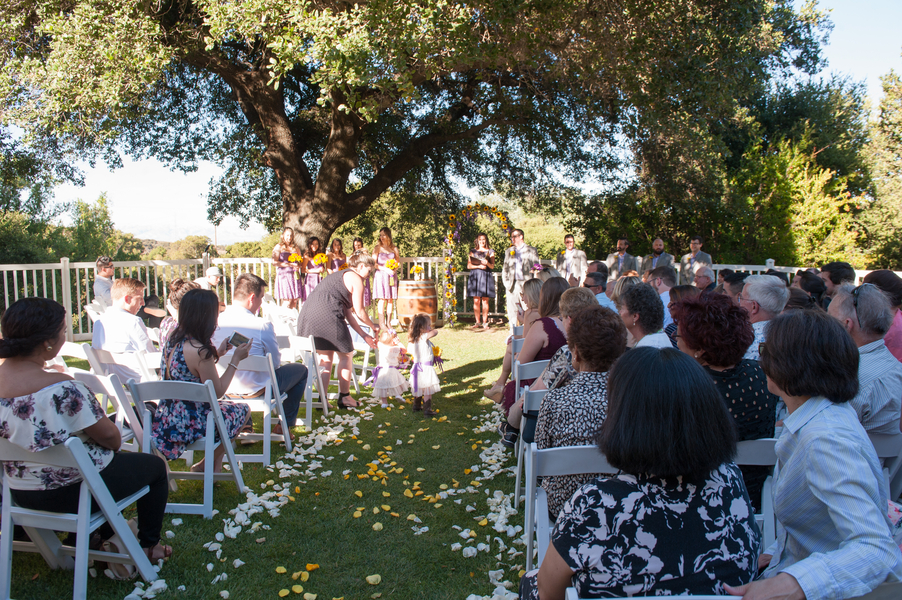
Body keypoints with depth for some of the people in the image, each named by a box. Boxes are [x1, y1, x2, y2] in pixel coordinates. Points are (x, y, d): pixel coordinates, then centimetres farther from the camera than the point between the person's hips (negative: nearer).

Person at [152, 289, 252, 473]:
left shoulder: (173, 341, 1)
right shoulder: (200, 351, -25)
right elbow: (217, 392, -16)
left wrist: (217, 354, 18)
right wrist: (236, 360, -9)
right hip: (189, 423, -8)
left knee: (226, 408, 30)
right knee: (243, 410, 15)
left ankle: (213, 464, 32)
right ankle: (208, 464, 20)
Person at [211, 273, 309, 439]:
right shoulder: (262, 326, -24)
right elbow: (276, 362, -13)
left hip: (224, 388, 6)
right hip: (256, 388, -6)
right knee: (301, 370, 18)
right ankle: (285, 425, 24)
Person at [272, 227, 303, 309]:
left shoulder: (295, 248, 18)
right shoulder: (278, 247, 4)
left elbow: (300, 262, 23)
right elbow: (274, 262, -8)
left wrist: (298, 264, -1)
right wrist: (290, 264, -12)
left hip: (295, 275, 4)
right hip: (284, 275, -4)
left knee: (295, 301, -1)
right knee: (287, 300, -12)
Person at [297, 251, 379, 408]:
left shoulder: (340, 276, 30)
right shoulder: (355, 278, 3)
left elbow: (348, 313, 27)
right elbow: (359, 312, 3)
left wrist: (364, 335, 27)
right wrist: (373, 326, 22)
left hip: (307, 316, 9)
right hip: (327, 317, -9)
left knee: (326, 357, 19)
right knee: (345, 354, 9)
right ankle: (344, 398, 15)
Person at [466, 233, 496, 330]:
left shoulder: (490, 252, 12)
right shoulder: (473, 251, 13)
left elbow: (492, 266, 5)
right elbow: (469, 266, 6)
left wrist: (487, 263, -16)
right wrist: (479, 266, -9)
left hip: (486, 276, -1)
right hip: (475, 276, 1)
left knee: (485, 300, -3)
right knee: (476, 301, -3)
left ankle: (485, 322, 1)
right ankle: (477, 322, 2)